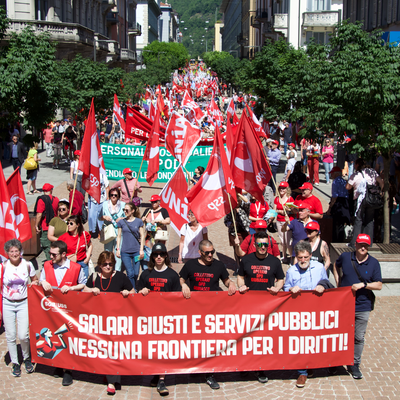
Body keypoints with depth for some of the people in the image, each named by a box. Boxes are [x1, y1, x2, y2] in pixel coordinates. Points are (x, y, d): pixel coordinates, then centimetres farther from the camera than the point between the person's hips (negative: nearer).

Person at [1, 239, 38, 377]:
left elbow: (35, 281, 12)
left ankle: (27, 358, 21)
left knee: (23, 335, -6)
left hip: (23, 303, 0)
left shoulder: (27, 265, -3)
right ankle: (15, 363, 21)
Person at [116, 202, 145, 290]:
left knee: (136, 274, 3)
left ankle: (134, 289, 23)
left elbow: (142, 236, 5)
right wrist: (118, 249, 2)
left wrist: (141, 250, -1)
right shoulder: (121, 222, 5)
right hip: (125, 252, 0)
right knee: (130, 274, -5)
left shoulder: (139, 221, 3)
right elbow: (119, 236, 9)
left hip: (136, 251, 0)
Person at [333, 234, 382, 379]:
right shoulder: (345, 257, -2)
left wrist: (363, 285, -20)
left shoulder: (374, 263, -4)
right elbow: (336, 266, 20)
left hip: (362, 307, 0)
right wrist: (338, 282, 8)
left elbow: (379, 285, -6)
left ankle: (354, 365, 23)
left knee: (359, 337, 7)